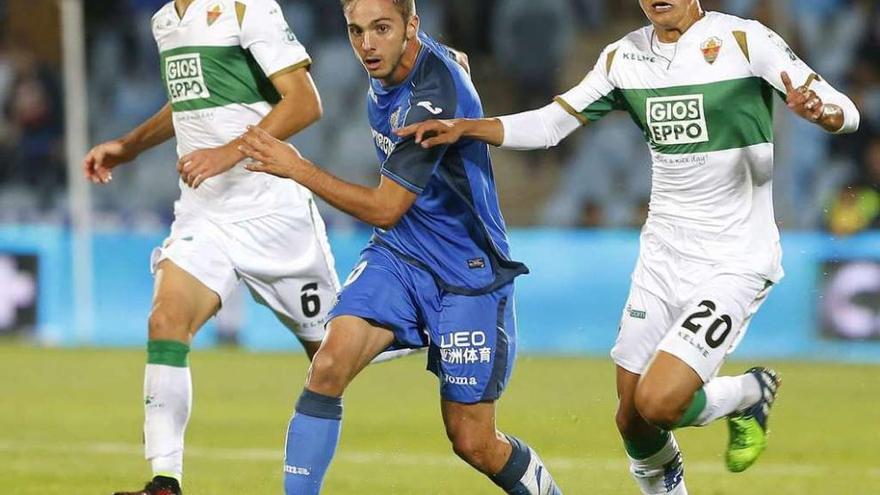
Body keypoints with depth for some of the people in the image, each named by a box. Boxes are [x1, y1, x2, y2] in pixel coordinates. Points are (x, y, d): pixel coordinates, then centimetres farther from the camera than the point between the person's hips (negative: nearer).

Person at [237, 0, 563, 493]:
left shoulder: (436, 93, -26)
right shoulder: (387, 70, -1)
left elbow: (385, 208, -23)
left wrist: (298, 169, -20)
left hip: (467, 272, -7)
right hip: (399, 254, 7)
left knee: (473, 443, -1)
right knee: (330, 362, -20)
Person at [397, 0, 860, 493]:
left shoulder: (744, 40, -11)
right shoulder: (625, 57, 5)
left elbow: (846, 112, -12)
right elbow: (549, 124, 11)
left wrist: (819, 111, -36)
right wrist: (465, 128, -4)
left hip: (735, 262, -6)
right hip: (662, 258, 6)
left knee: (658, 403, -19)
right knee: (632, 422, 5)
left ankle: (748, 394, 12)